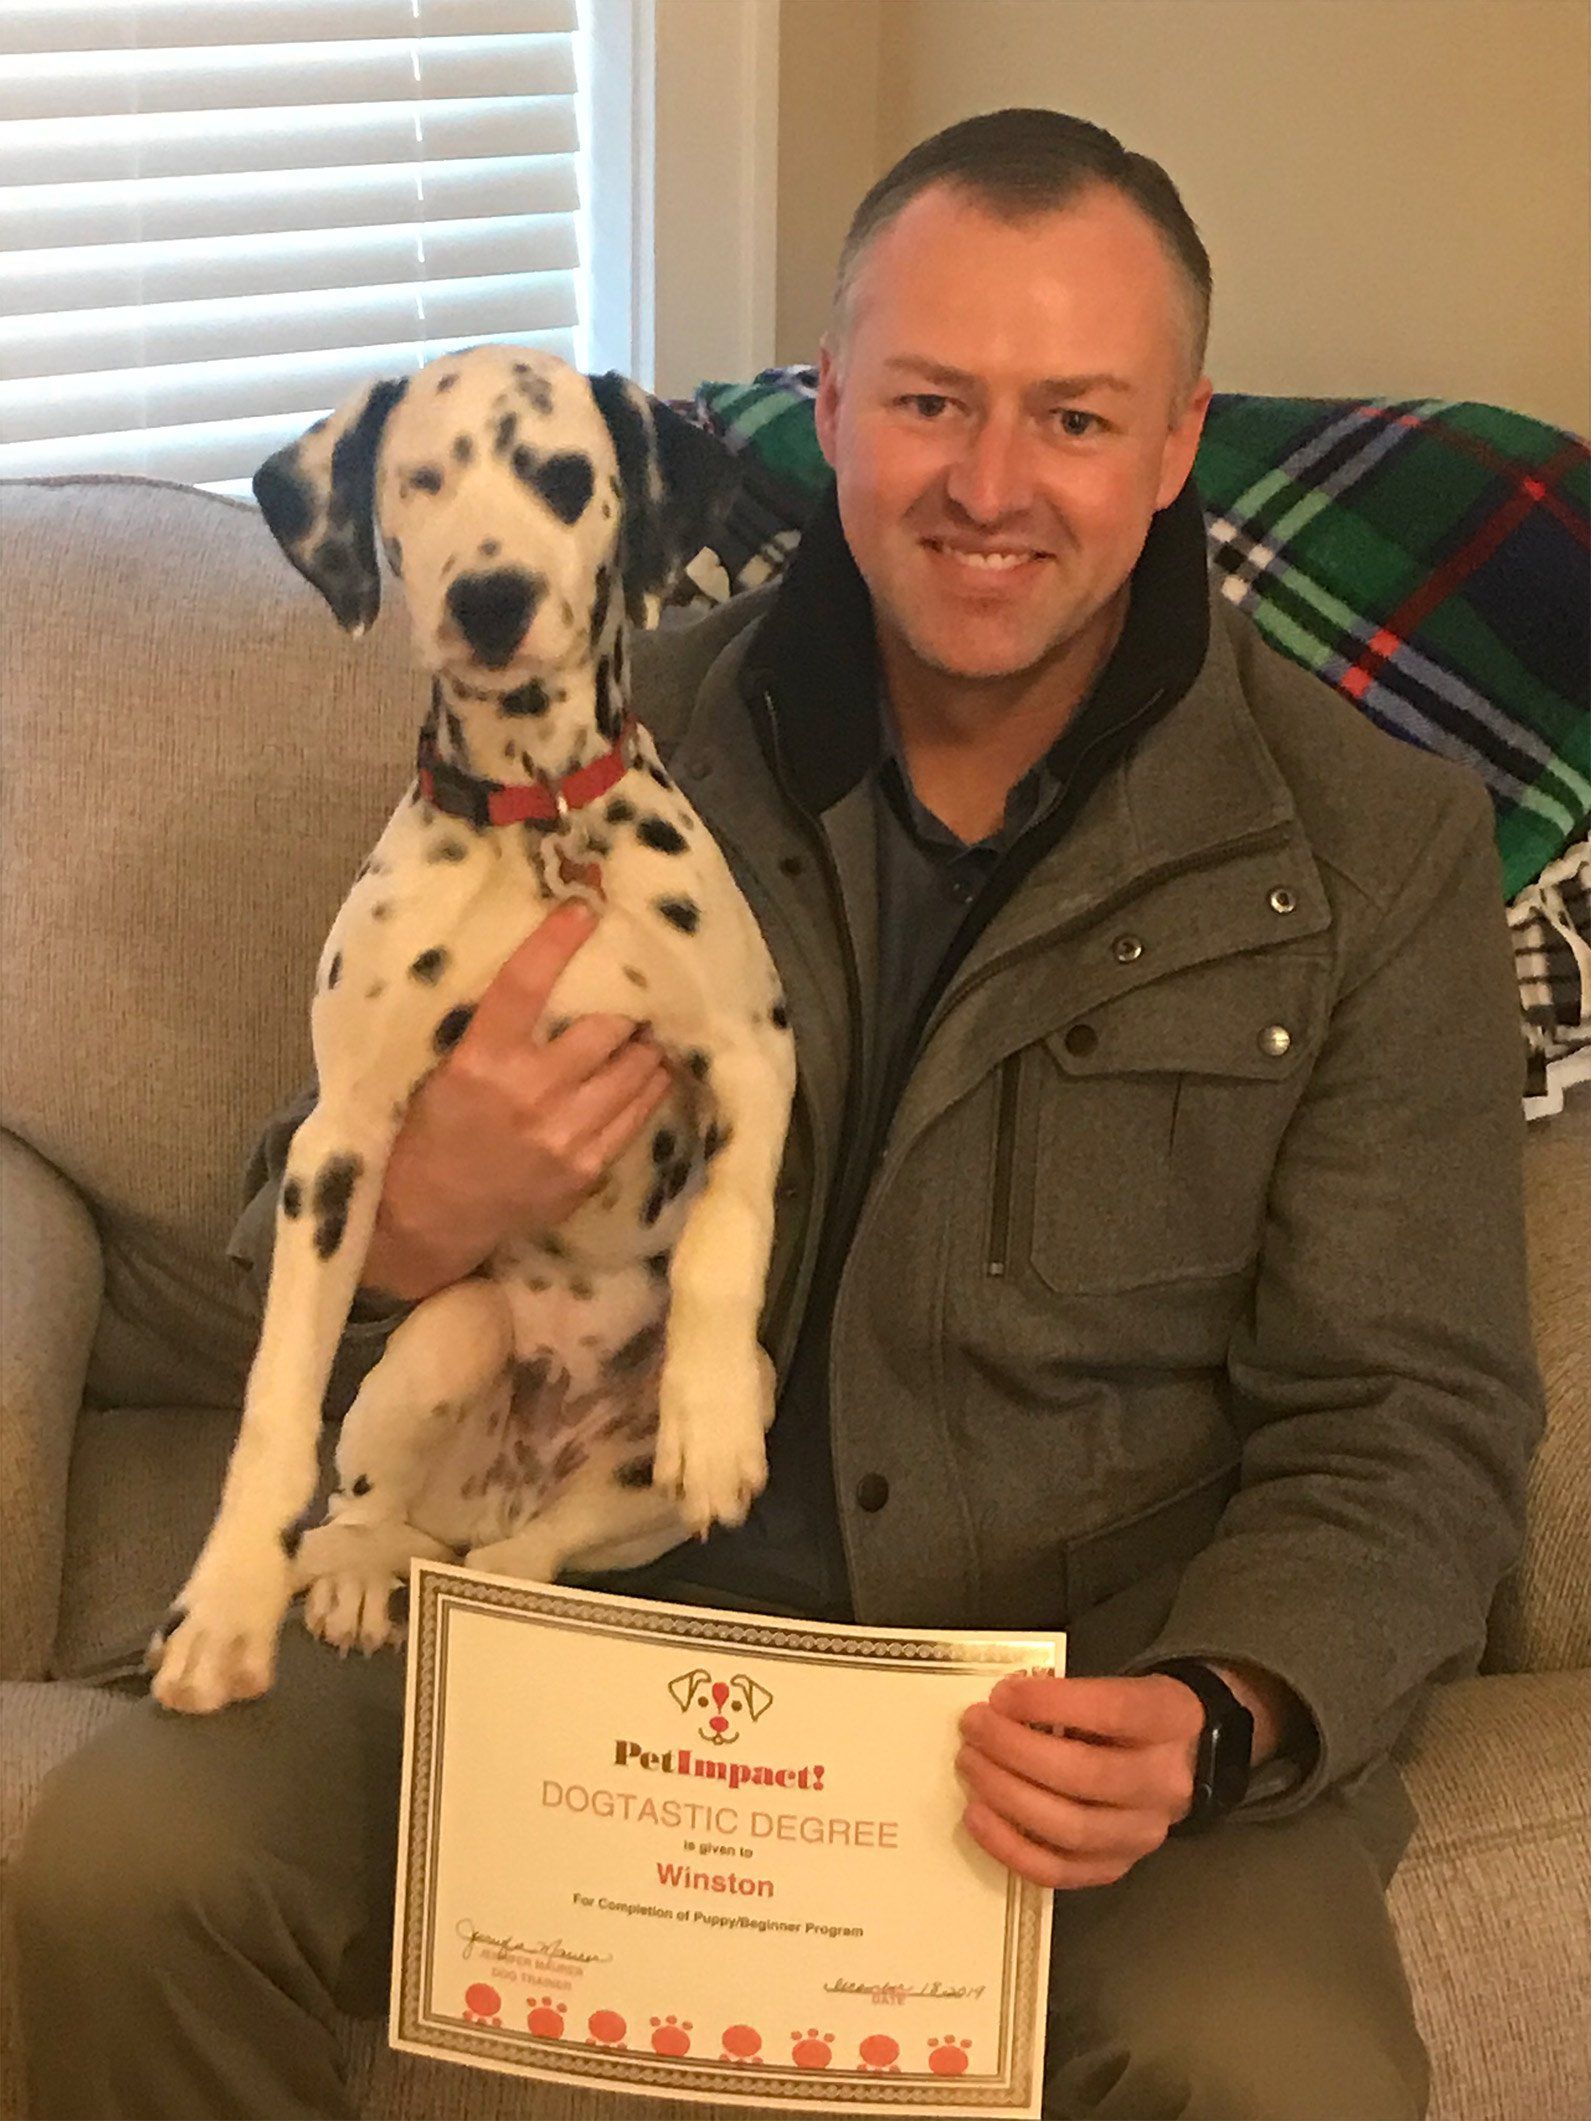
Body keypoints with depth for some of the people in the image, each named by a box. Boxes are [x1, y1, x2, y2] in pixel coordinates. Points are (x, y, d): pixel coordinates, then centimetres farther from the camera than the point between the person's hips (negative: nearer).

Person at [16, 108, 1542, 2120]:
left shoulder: (1374, 851, -3)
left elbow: (1406, 1431, -3)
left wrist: (1215, 1720, -24)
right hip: (585, 1590, 2)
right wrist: (409, 1222, -19)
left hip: (1093, 1671, -2)